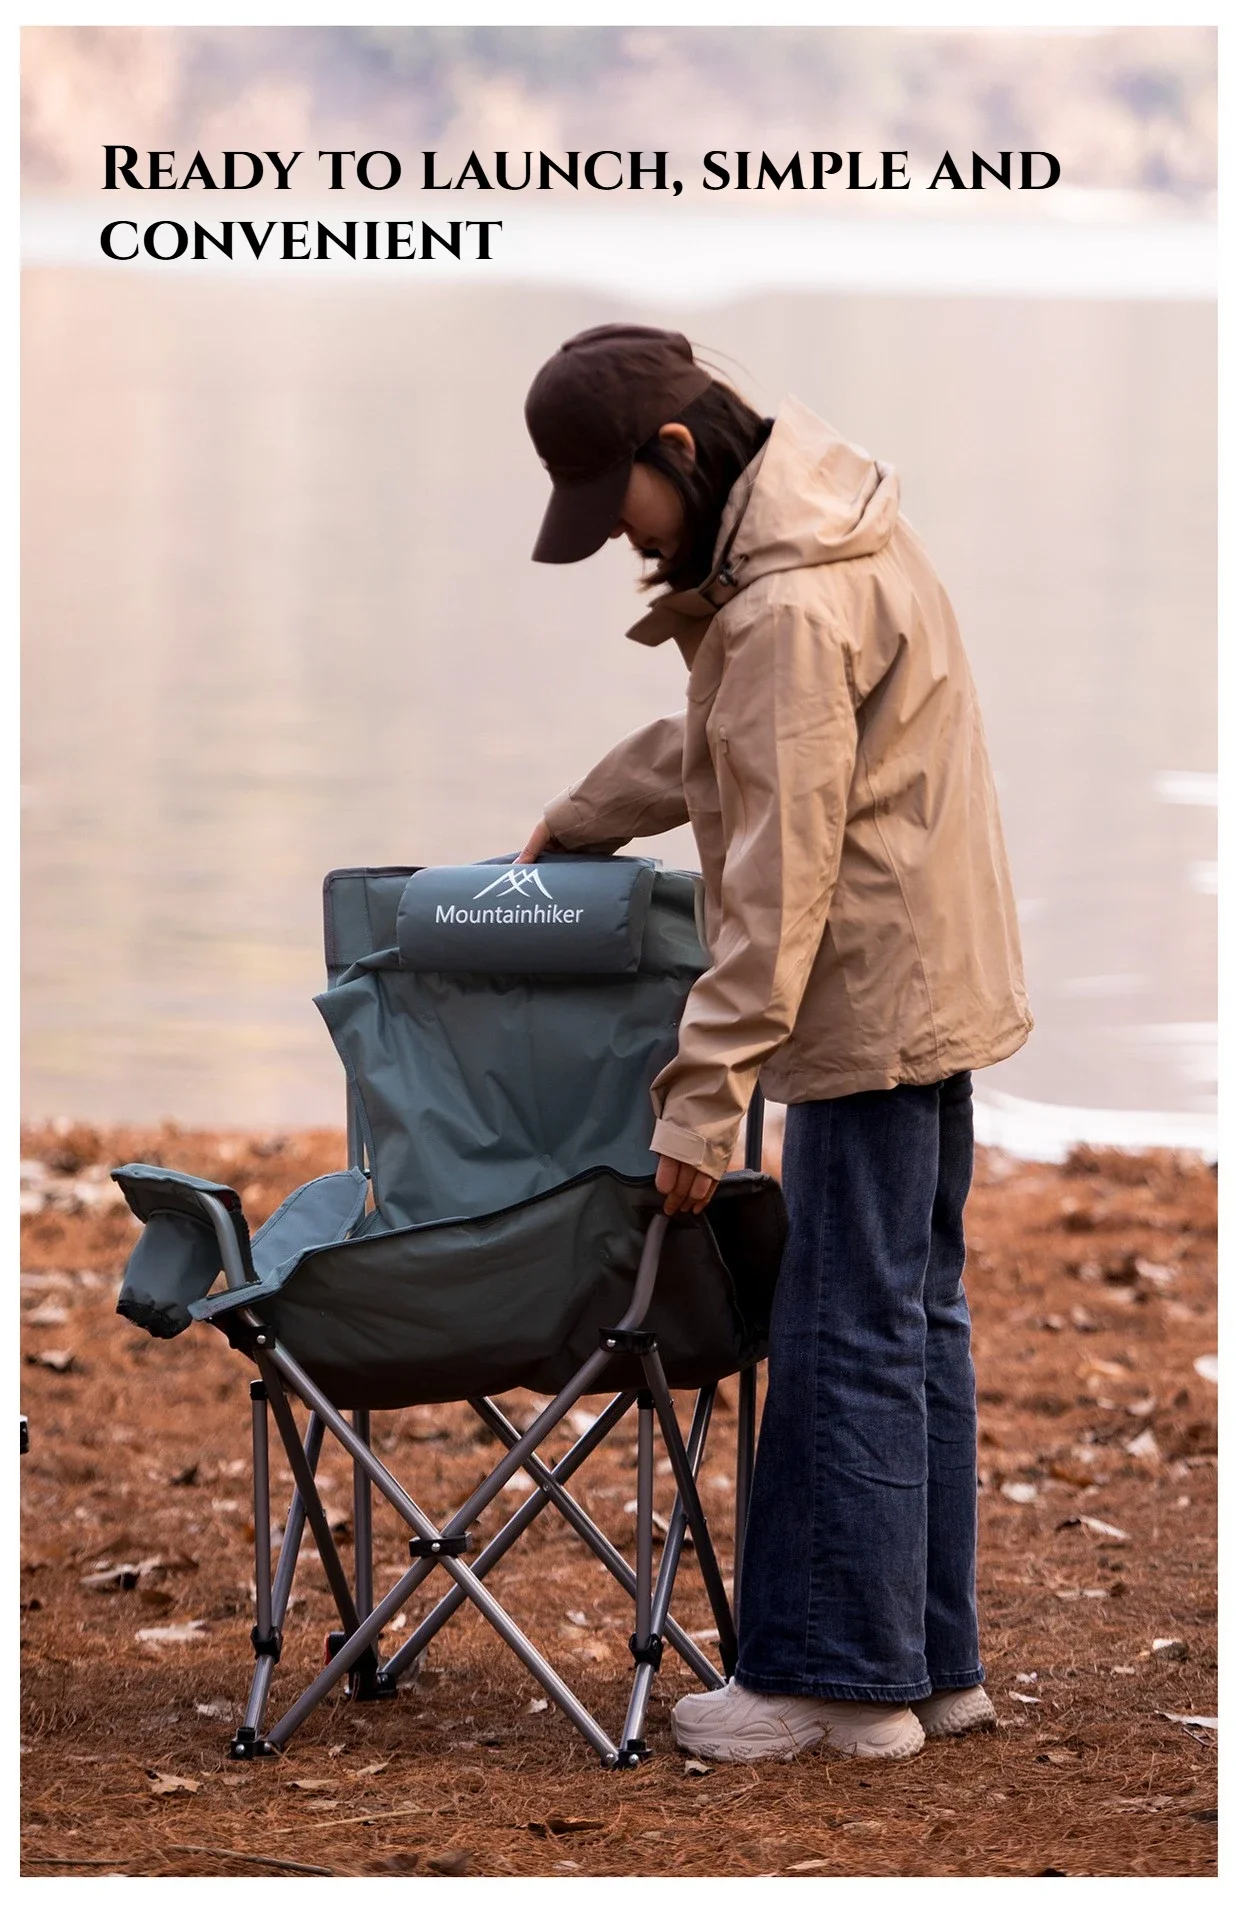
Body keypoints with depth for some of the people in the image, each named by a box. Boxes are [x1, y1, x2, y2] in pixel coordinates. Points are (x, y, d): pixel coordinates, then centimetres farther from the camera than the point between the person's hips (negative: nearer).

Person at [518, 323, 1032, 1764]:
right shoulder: (831, 522, 10)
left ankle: (841, 1675, 1)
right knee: (916, 1316, 13)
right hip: (931, 987, 10)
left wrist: (704, 1096, -21)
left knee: (848, 1332, -4)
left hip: (874, 1006, -10)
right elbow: (716, 745, 26)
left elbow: (779, 881, -24)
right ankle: (932, 1660, 20)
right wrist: (562, 833, 33)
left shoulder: (790, 608, -22)